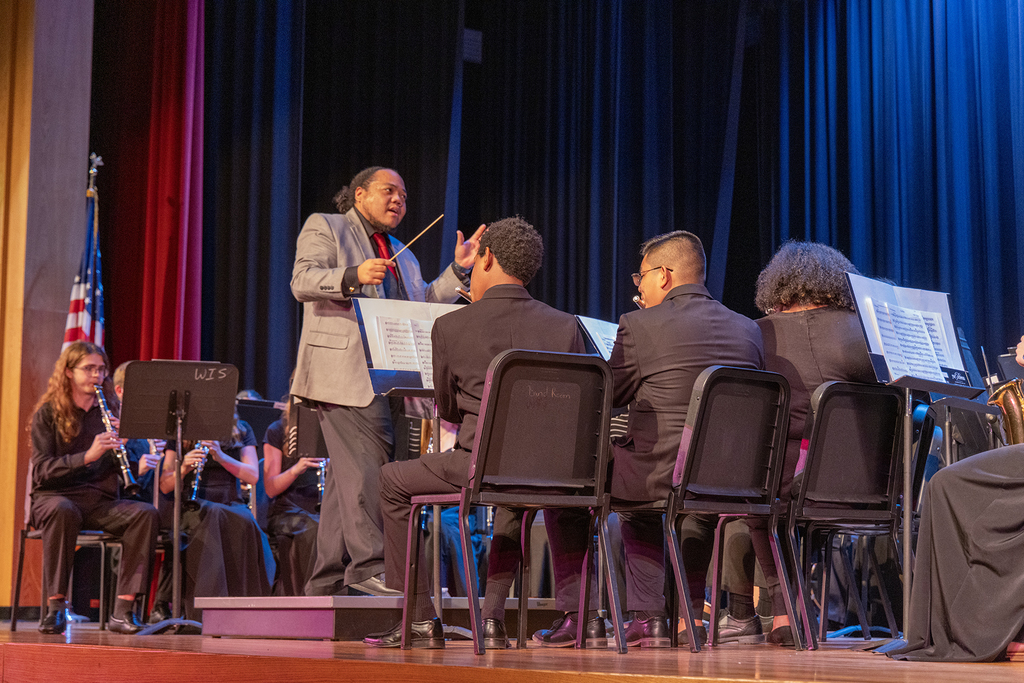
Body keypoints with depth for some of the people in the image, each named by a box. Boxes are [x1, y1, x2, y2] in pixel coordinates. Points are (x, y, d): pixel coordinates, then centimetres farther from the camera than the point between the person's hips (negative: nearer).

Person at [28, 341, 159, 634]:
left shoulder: (111, 410, 12)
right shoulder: (48, 413, 3)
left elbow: (125, 472, 9)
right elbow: (42, 471, -10)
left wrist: (121, 444, -12)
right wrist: (87, 456, -23)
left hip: (101, 501, 3)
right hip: (55, 497, -3)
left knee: (146, 513, -26)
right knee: (62, 511, -39)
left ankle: (123, 610, -29)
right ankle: (55, 608, -32)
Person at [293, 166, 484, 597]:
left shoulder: (403, 258, 29)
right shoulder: (324, 227, 7)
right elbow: (302, 282, -7)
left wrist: (458, 271, 14)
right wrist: (353, 277, -23)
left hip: (387, 375, 7)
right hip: (343, 372, -7)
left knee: (349, 473, 5)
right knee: (367, 460, -19)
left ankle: (325, 582, 7)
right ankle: (368, 563, -21)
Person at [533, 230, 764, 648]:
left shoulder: (639, 325, -8)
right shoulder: (748, 329, 7)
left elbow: (607, 399, 2)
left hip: (664, 473, -6)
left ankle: (579, 616, 20)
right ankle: (647, 618, 30)